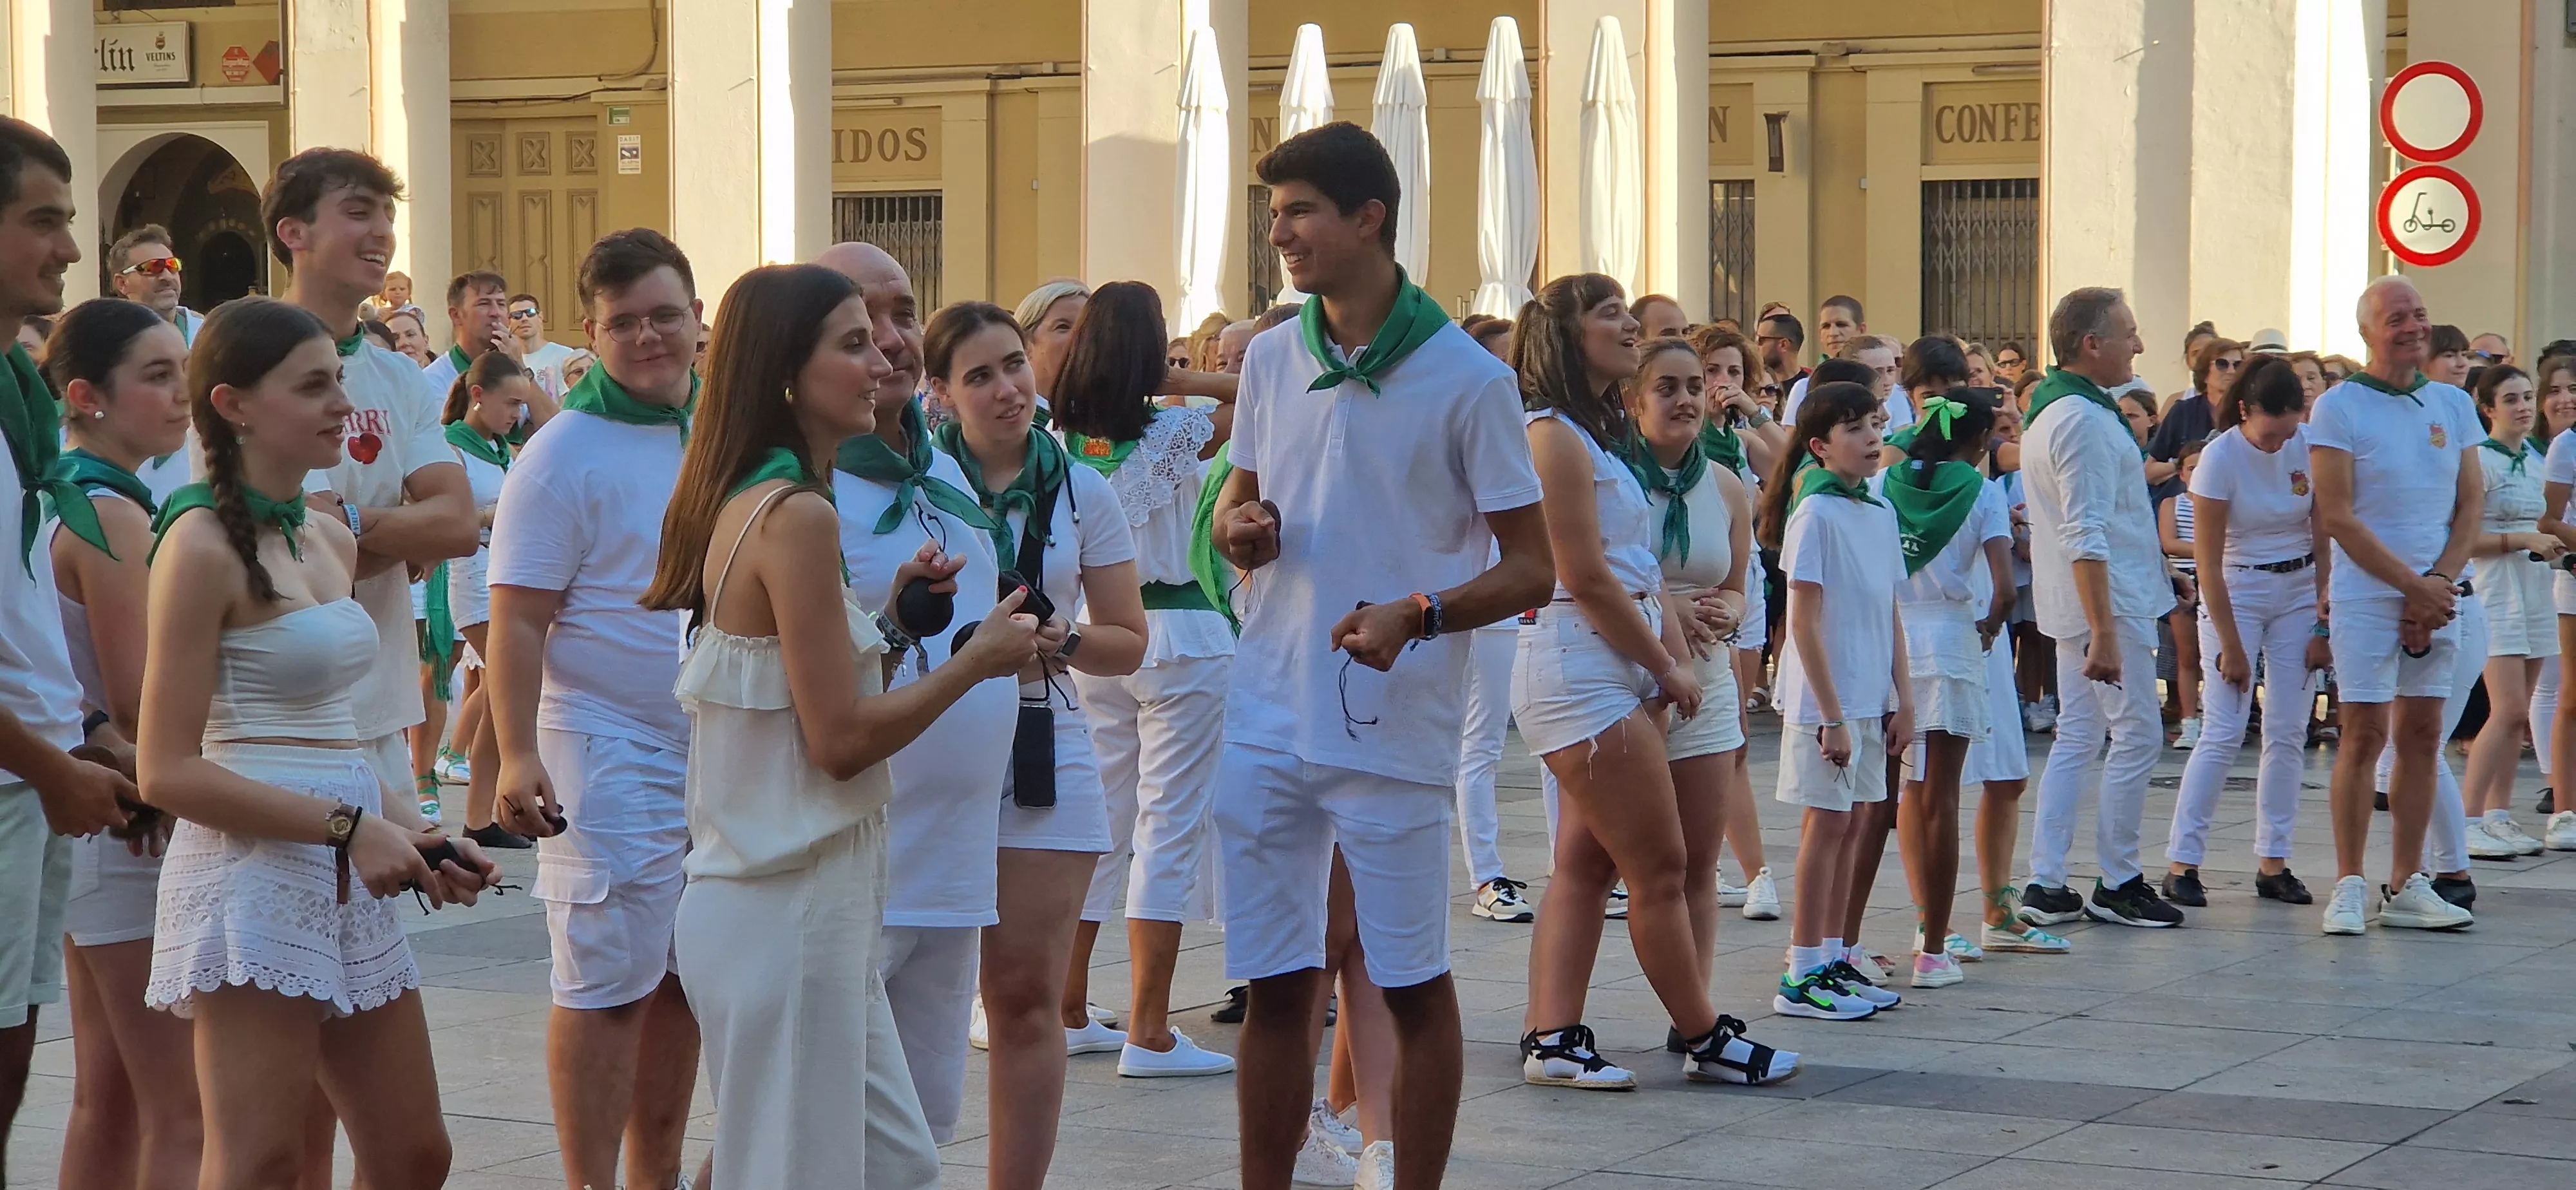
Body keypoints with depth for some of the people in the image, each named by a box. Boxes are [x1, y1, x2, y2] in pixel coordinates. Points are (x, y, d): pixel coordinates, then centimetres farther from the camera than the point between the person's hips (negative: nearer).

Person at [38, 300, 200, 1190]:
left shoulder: (59, 502, 12)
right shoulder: (114, 517, -17)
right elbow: (137, 703, -19)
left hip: (83, 810, 10)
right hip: (131, 824, -10)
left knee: (108, 1095, 15)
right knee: (179, 1110, -8)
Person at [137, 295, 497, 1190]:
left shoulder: (331, 542, 14)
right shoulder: (202, 546, -11)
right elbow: (168, 771, -14)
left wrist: (414, 837, 5)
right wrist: (351, 828, -18)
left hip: (348, 883, 9)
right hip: (252, 874, -9)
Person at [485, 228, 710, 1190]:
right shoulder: (565, 454, -9)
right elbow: (517, 621, -13)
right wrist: (518, 757, -23)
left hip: (721, 753, 6)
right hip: (611, 759, -6)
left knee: (682, 980, 13)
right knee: (607, 985, -4)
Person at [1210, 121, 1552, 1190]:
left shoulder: (1467, 379, -7)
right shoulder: (1271, 360, 8)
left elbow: (1531, 569, -5)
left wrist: (1419, 614, -22)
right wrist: (1238, 528, -3)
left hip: (1395, 729, -4)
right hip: (1268, 724, 4)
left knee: (1414, 985, 4)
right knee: (1273, 987, 8)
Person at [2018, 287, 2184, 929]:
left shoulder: (2047, 412, 14)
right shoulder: (2087, 420, -19)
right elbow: (2086, 537, -24)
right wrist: (2104, 634, -27)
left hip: (2072, 606, 10)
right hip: (2108, 602, -10)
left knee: (2076, 738, 10)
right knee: (2137, 736, -2)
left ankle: (2045, 884, 8)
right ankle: (2116, 883, 3)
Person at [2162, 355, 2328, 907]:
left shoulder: (2311, 447, -6)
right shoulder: (2220, 458, -16)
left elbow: (2324, 539, 0)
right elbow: (2208, 561, -14)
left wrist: (2325, 622, -5)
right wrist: (2231, 647, -14)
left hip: (2300, 593, 4)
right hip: (2236, 593, -4)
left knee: (2288, 733, 1)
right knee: (2224, 732, -11)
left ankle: (2273, 862, 8)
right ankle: (2181, 861, -7)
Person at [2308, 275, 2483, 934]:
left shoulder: (2453, 404, 10)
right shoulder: (2339, 406, -5)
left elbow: (2470, 504, 9)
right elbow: (2338, 515, -10)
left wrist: (2440, 583, -6)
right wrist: (2415, 586, -12)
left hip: (2437, 598, 5)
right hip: (2367, 596, -5)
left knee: (2422, 736, 5)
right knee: (2365, 734, -6)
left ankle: (2407, 886, 10)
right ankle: (2349, 886, 0)